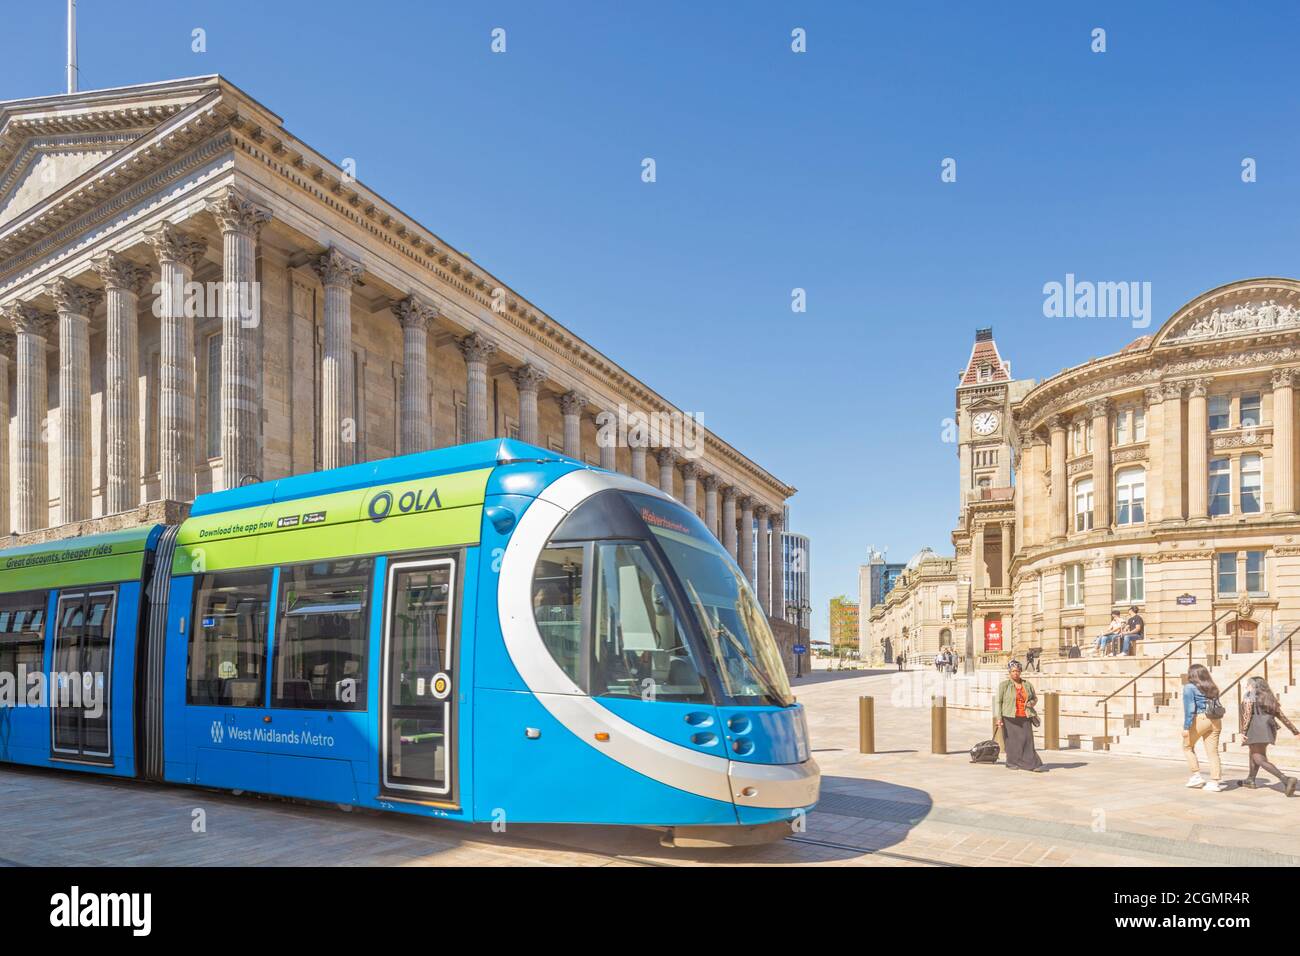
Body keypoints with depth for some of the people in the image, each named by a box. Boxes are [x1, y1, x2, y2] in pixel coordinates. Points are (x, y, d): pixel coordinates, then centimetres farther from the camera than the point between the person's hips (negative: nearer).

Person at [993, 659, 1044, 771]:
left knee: (1027, 740, -6)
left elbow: (1035, 698, 22)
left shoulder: (1027, 684, 10)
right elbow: (998, 701, -3)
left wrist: (1031, 703, -2)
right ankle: (1012, 763, 13)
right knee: (1012, 740, 0)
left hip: (1025, 718, 2)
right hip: (1010, 718, -2)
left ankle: (1033, 764, -6)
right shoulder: (1004, 685, 0)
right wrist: (998, 718, -10)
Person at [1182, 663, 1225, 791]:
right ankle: (1215, 781, 3)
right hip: (1215, 720, 5)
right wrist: (1215, 722, 17)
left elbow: (1189, 708, -9)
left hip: (1200, 718, -5)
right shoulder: (1213, 688, 19)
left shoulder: (1189, 687, -1)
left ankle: (1196, 775, 10)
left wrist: (1186, 727, -10)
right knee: (1213, 751, 7)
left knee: (1188, 747, 14)